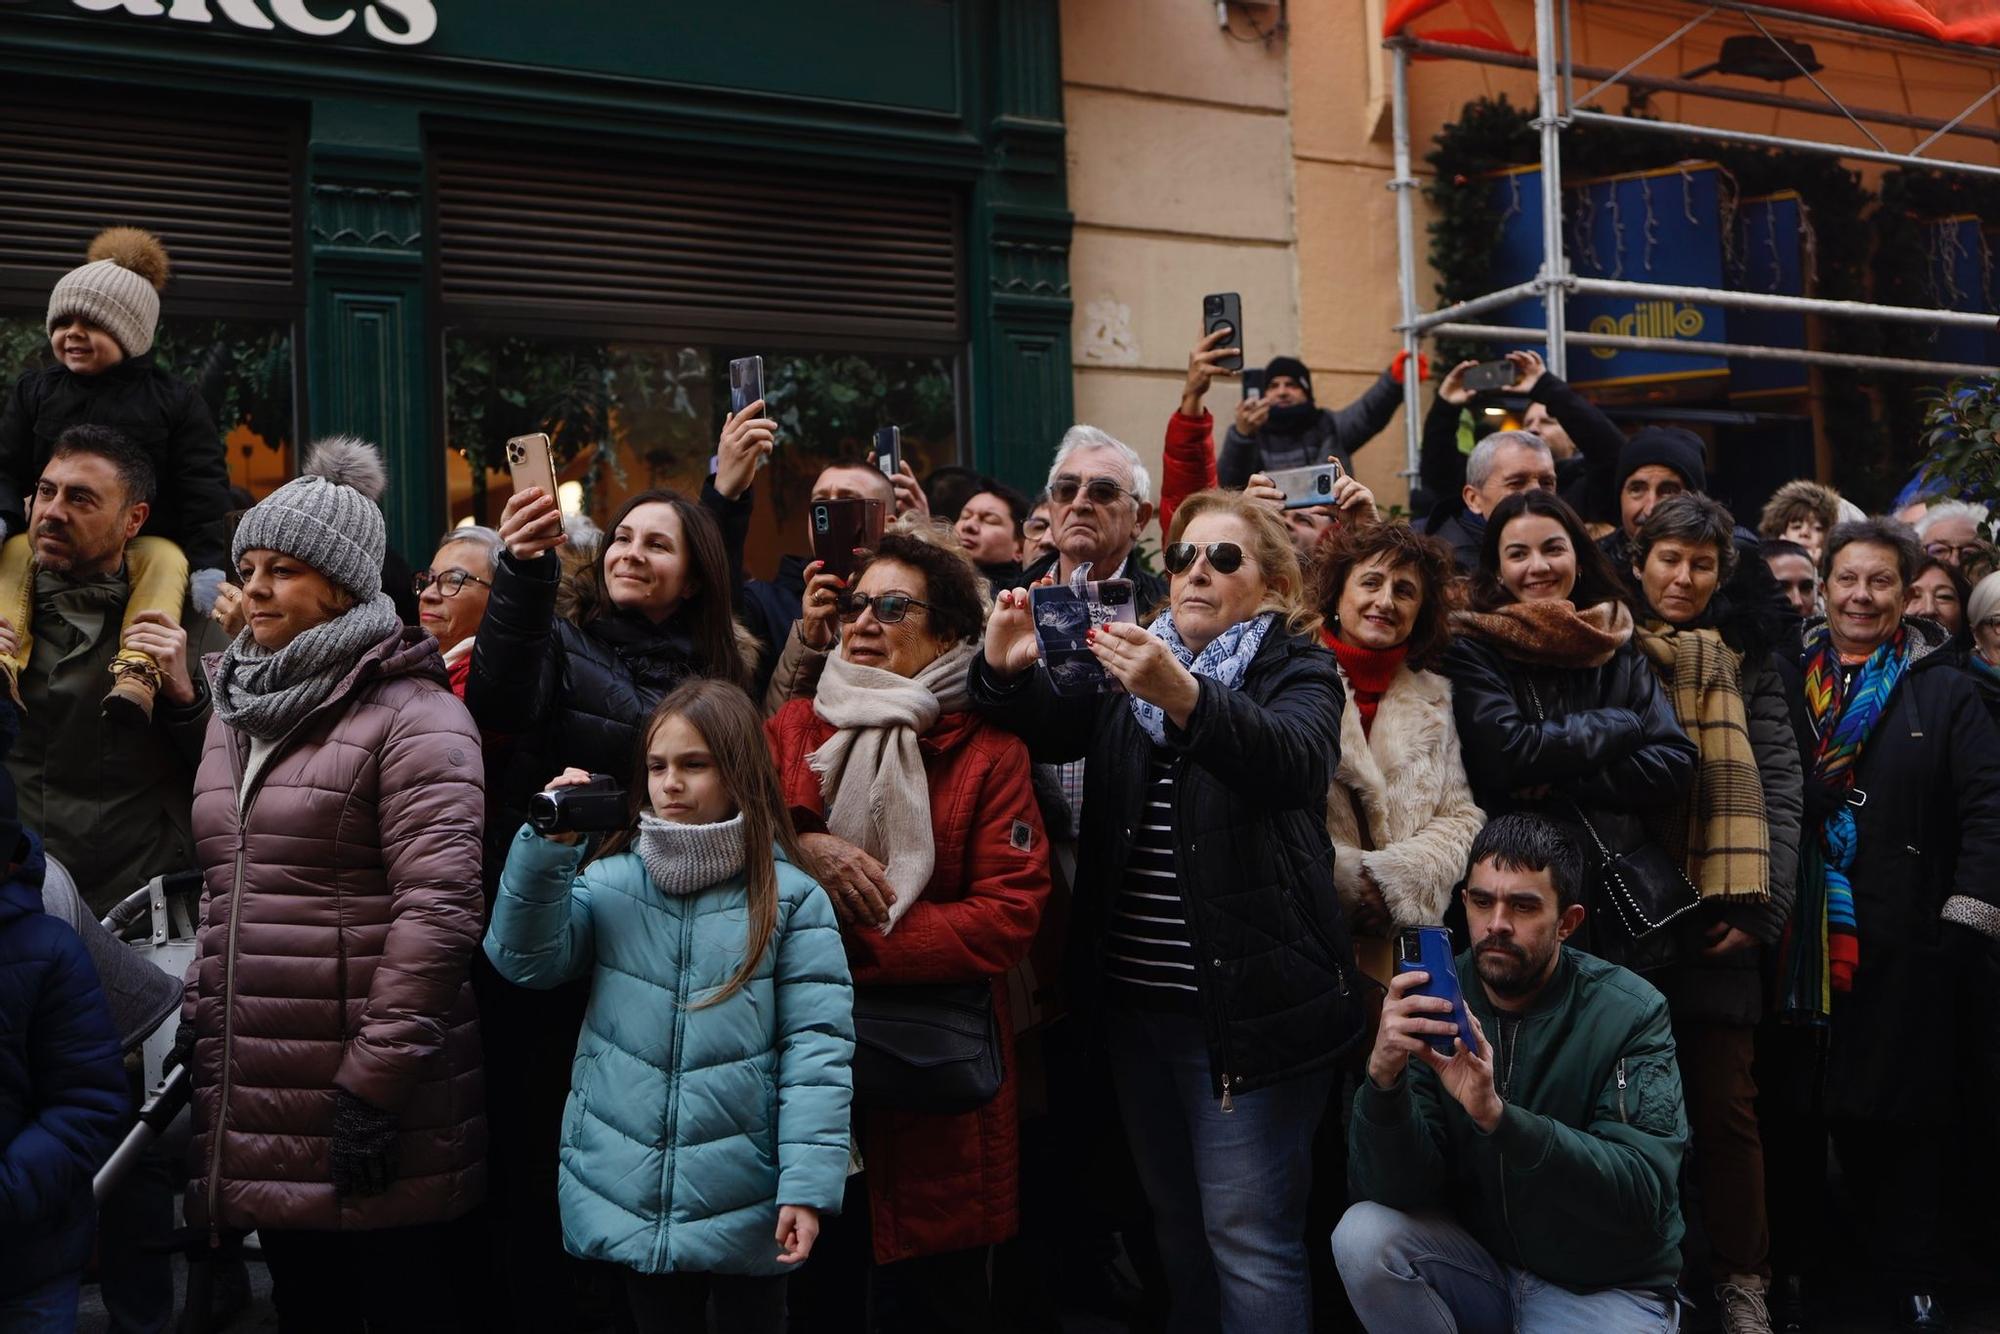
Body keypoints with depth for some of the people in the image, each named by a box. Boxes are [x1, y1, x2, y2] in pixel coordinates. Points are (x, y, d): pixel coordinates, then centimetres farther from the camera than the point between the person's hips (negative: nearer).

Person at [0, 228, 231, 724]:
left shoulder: (174, 400, 3)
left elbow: (203, 486, -3)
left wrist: (208, 562, -16)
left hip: (146, 538, -2)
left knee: (167, 560, -35)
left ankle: (139, 670, -54)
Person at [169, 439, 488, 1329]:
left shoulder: (414, 716, -9)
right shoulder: (234, 710, 16)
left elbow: (438, 908, -17)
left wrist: (376, 1079, -19)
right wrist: (199, 1026, 16)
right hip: (257, 1105, 7)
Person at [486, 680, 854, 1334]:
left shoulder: (790, 898, -7)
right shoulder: (610, 881, 3)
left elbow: (816, 1046, -9)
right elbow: (528, 960, -4)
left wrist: (808, 1185, -16)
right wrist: (548, 848, -14)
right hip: (629, 1196, 3)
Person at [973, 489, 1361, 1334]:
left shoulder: (1298, 670, -2)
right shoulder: (1135, 662, 14)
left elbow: (1294, 759, -24)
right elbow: (1052, 731, -2)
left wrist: (1185, 698, -42)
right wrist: (1005, 670, -24)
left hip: (1250, 1000, -5)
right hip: (1135, 997, 6)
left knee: (1245, 1232, -3)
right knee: (1175, 1222, 16)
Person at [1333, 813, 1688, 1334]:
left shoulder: (1630, 1013, -16)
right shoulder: (1433, 1004, -9)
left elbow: (1643, 1193, -26)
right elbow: (1399, 1189, -15)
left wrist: (1499, 1116, -39)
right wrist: (1384, 1077, -35)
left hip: (1605, 1286, -4)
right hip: (1478, 1261, 4)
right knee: (1364, 1237, -23)